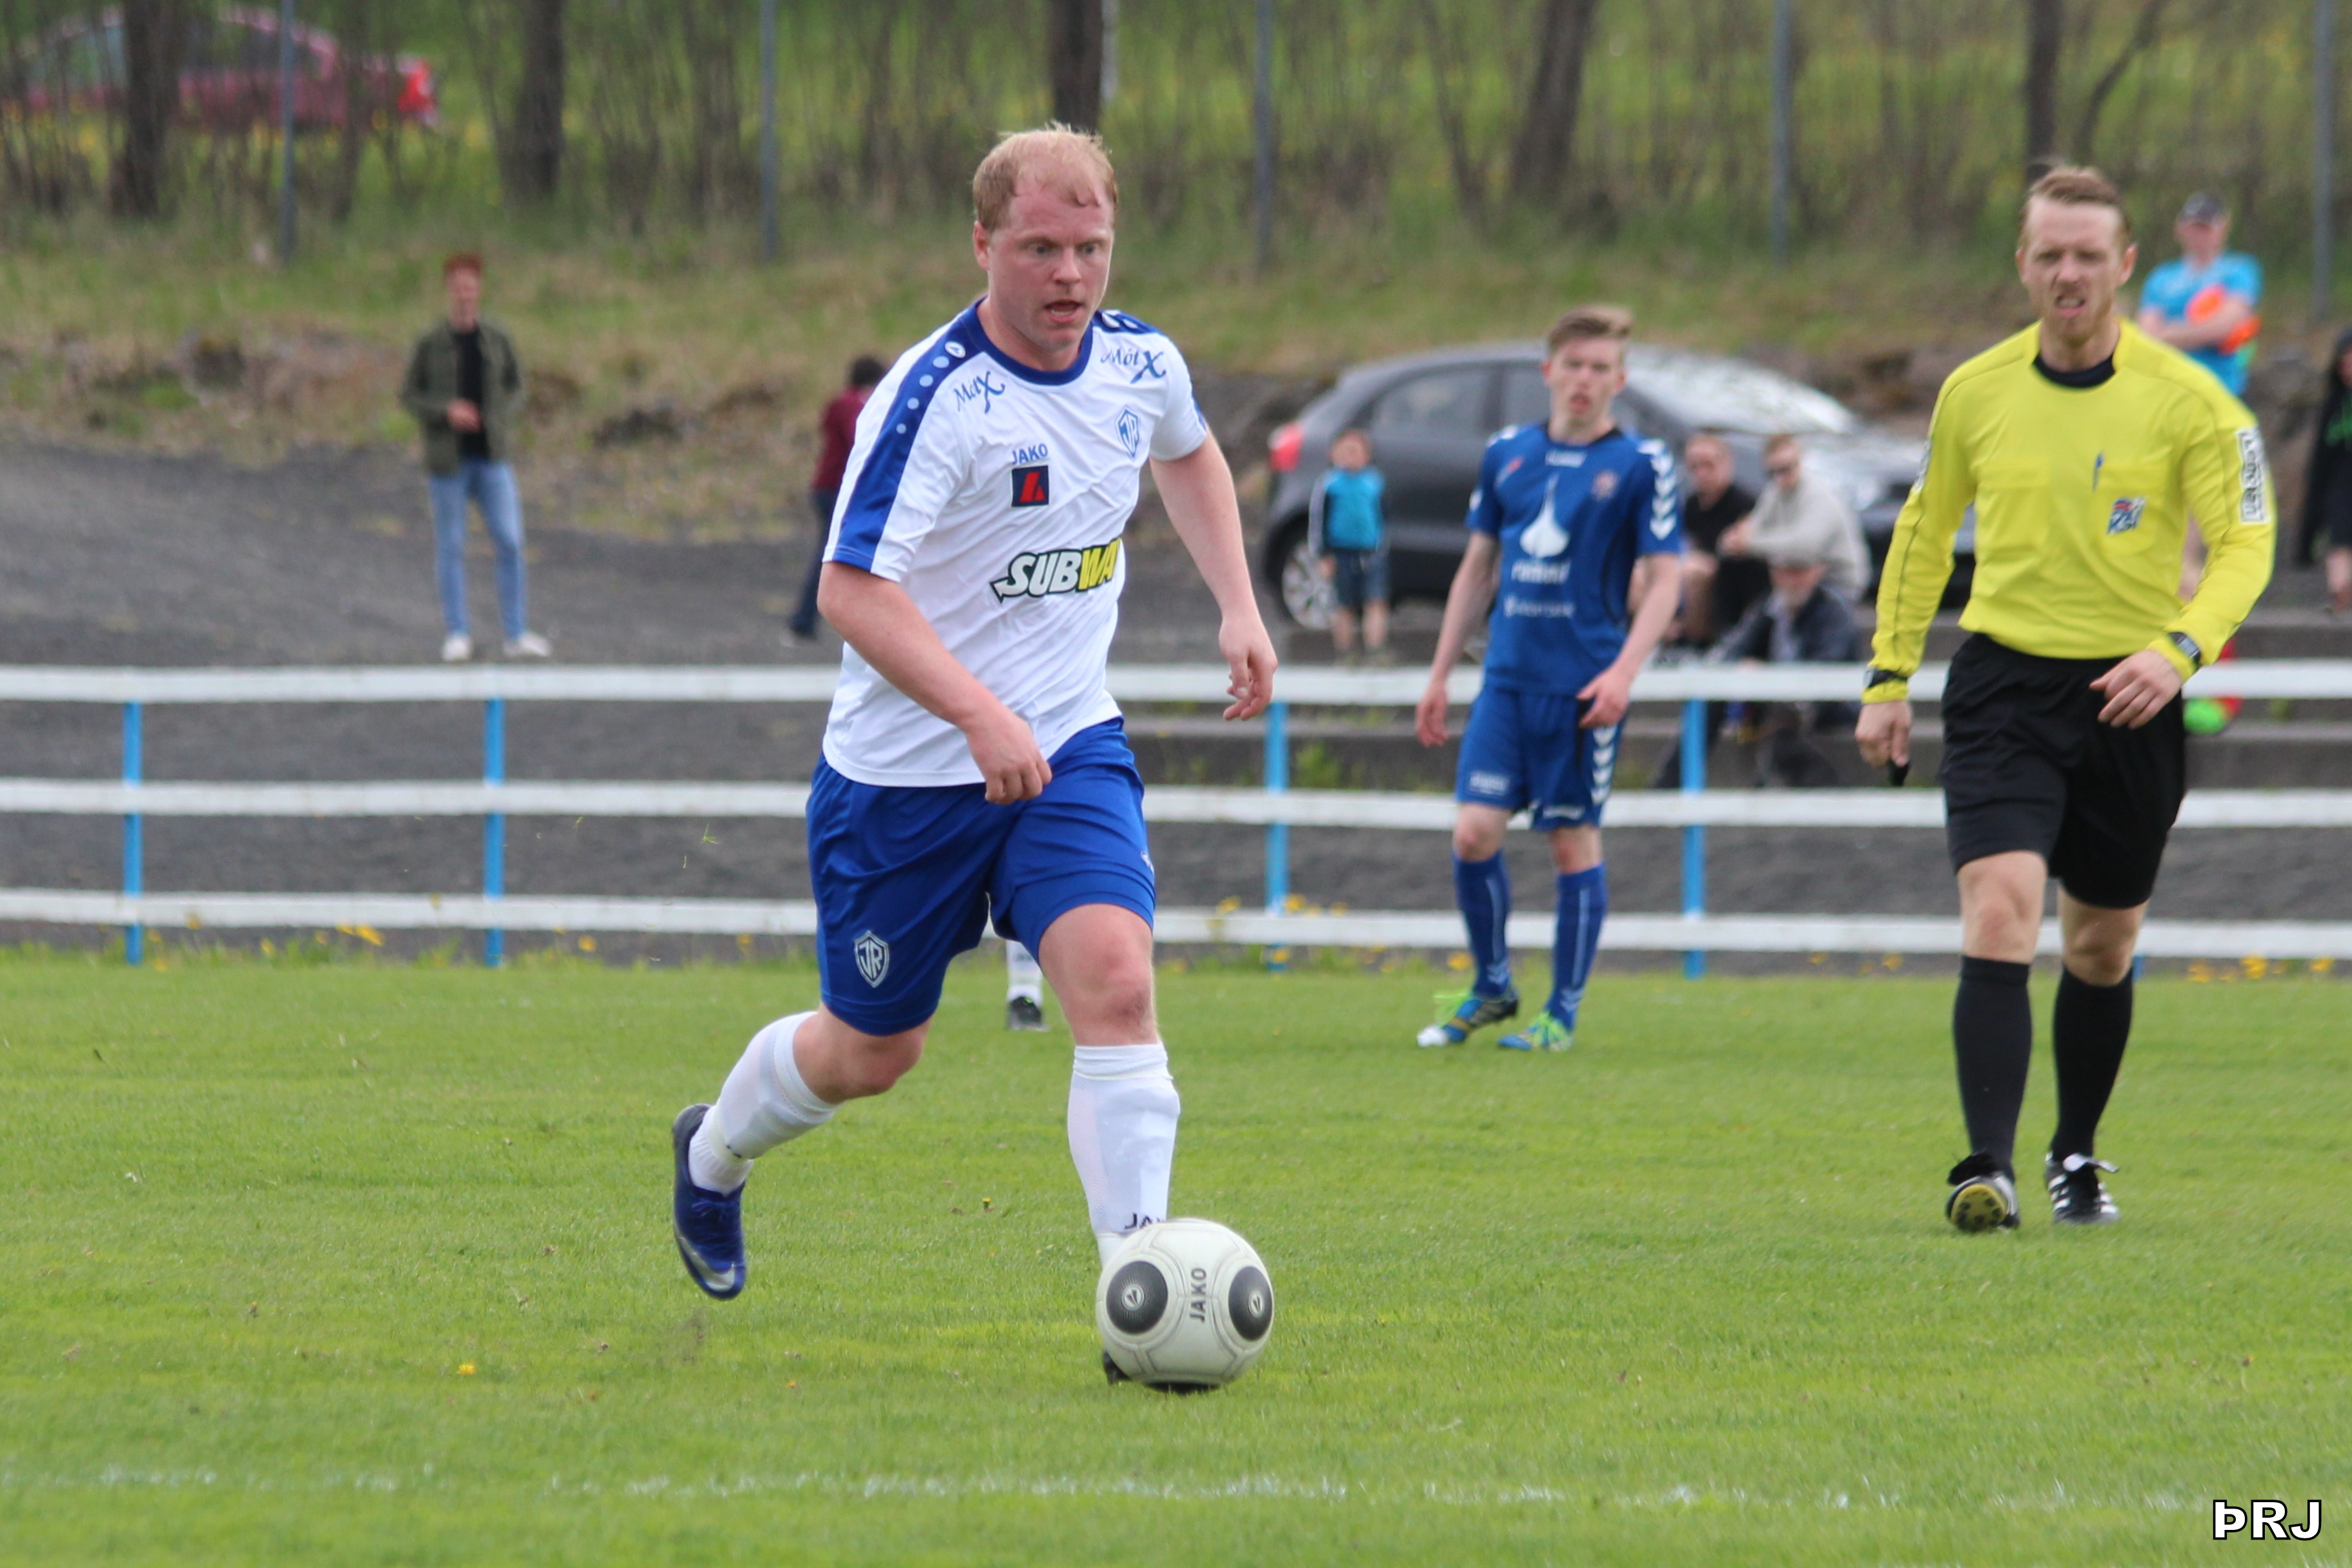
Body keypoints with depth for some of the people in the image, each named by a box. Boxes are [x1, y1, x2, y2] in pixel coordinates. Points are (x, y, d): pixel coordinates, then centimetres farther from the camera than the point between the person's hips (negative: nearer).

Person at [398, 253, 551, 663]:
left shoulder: (498, 342, 4)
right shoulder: (430, 344, -2)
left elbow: (516, 389, 15)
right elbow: (408, 396, 2)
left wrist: (502, 419, -4)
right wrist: (446, 411, -15)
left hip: (492, 458, 2)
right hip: (449, 459, -2)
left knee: (510, 544, -4)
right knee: (450, 548, 3)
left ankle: (516, 635, 2)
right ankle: (456, 635, 12)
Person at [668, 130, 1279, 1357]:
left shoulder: (1141, 364, -1)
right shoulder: (933, 397, -22)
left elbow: (1189, 453, 25)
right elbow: (851, 588, -28)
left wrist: (1238, 606, 14)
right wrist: (980, 715, -39)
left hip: (1069, 746, 4)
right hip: (904, 765, -4)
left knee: (1114, 981, -20)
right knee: (872, 1049, 11)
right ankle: (713, 1156, 44)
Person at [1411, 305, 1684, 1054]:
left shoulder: (1640, 464, -2)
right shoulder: (1508, 454, 9)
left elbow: (1664, 578, -4)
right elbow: (1478, 566, 17)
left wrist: (1625, 669, -17)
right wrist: (1440, 675, 16)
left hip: (1583, 683, -3)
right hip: (1508, 677, 3)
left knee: (1574, 843, 1)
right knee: (1474, 832, -6)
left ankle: (1563, 1013, 11)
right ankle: (1491, 987, 14)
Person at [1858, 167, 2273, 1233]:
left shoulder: (2187, 402, -5)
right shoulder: (1975, 393, 2)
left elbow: (2244, 545, -7)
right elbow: (1924, 535, 15)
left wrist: (2180, 648, -24)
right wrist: (1889, 678, 12)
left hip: (2128, 698, 0)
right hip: (2003, 685, 0)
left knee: (2102, 947, 11)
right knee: (1999, 913, -18)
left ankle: (2076, 1160, 31)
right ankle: (1988, 1168, -24)